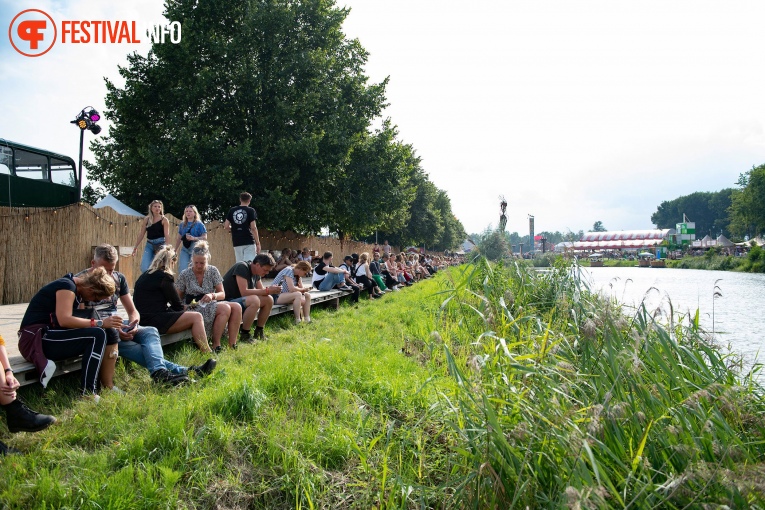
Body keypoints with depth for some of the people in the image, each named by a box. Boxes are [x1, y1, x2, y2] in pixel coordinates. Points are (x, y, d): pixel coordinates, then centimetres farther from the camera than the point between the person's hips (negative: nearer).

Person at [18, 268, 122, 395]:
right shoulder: (67, 286, -14)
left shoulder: (77, 290, 14)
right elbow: (64, 320, -27)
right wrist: (100, 323, -26)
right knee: (97, 335, -21)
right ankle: (88, 394, -22)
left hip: (48, 339, 9)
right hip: (35, 338, -9)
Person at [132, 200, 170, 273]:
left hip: (160, 244, -3)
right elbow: (141, 234, 12)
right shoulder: (147, 219, 7)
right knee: (144, 268, -9)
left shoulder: (164, 220, -3)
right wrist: (135, 247, 12)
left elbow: (167, 235, -8)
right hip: (149, 245, 3)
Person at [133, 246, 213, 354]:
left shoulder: (145, 276, 20)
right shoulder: (164, 277, -9)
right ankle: (207, 354, -16)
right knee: (197, 317, -12)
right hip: (153, 321, -10)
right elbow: (177, 305, -3)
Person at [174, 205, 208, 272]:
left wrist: (193, 238, -21)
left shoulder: (199, 224, 0)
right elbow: (179, 239, 20)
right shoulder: (182, 224, 14)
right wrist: (175, 250, 20)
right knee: (182, 269, -9)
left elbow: (205, 237, -7)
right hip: (185, 249, 4)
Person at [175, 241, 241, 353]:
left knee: (237, 307, -27)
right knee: (225, 308, -32)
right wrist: (189, 304, -16)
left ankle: (232, 344, -27)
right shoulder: (185, 275, -1)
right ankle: (216, 345, -27)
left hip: (212, 304, 4)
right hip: (195, 308, -4)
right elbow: (178, 297, 6)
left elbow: (222, 294, 3)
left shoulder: (213, 271, 5)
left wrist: (212, 295, -20)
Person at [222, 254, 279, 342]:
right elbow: (244, 292, -29)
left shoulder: (256, 272, 7)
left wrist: (272, 290, -14)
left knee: (269, 299, -5)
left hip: (240, 300, 9)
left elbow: (261, 290, 9)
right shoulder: (242, 268, -20)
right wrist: (267, 290, -27)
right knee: (254, 300, -34)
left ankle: (258, 331, 4)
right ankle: (244, 334, -20)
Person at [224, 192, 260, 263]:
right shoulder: (250, 211, -2)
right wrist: (258, 243, -4)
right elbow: (253, 228, -8)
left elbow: (226, 226, 6)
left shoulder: (232, 210, 8)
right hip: (249, 242, -4)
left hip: (237, 242, 4)